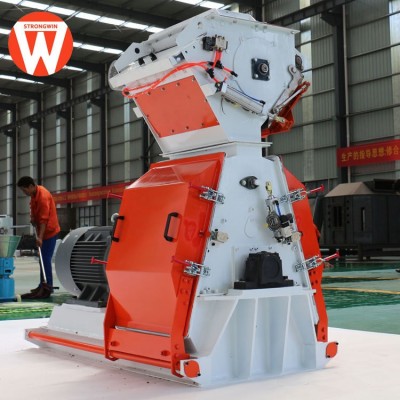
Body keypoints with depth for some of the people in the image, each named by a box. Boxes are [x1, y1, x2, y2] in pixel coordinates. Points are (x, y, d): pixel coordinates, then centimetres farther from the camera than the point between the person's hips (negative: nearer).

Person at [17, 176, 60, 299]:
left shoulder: (43, 196, -23)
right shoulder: (35, 193, 6)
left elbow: (44, 219, -26)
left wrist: (40, 237, -28)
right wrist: (33, 218, 1)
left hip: (49, 231, -10)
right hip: (43, 231, 10)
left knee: (45, 260, -12)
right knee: (43, 259, 15)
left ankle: (46, 289, -12)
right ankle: (43, 285, 24)